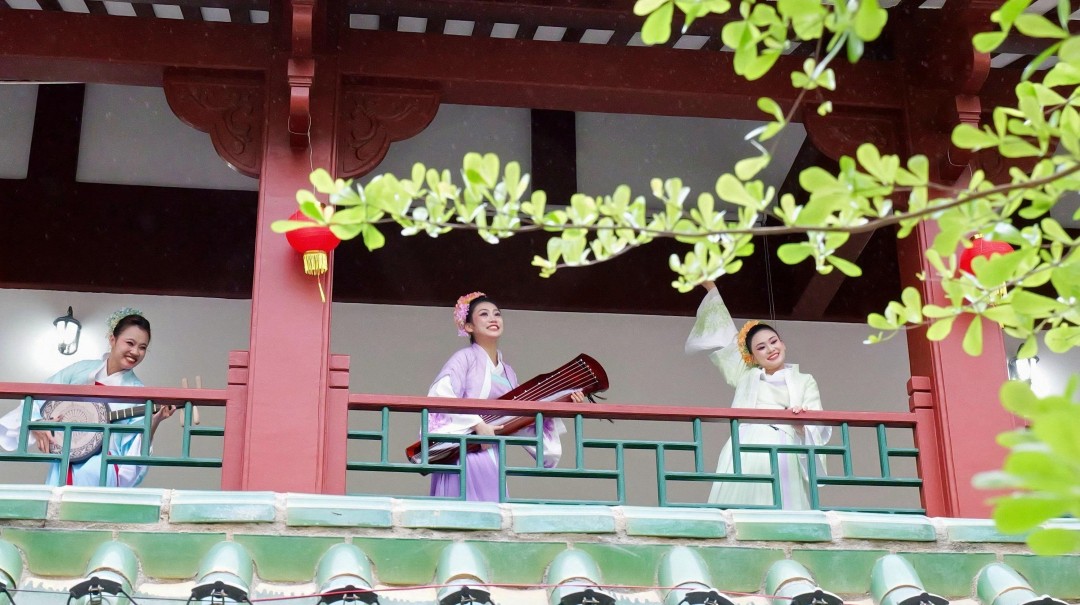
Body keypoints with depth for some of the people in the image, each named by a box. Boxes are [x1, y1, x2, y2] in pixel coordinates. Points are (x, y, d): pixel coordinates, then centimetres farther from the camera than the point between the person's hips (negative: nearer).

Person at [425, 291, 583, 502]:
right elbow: (439, 396, -15)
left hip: (492, 462, 6)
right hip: (462, 457, -6)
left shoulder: (508, 373, 18)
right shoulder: (465, 358, -1)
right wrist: (477, 424, -20)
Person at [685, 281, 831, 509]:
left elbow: (817, 427, 10)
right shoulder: (746, 377, 28)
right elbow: (722, 338, 35)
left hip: (783, 457, -2)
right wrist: (710, 287, 38)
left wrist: (801, 422, -15)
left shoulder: (804, 381, 21)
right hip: (744, 455, 2)